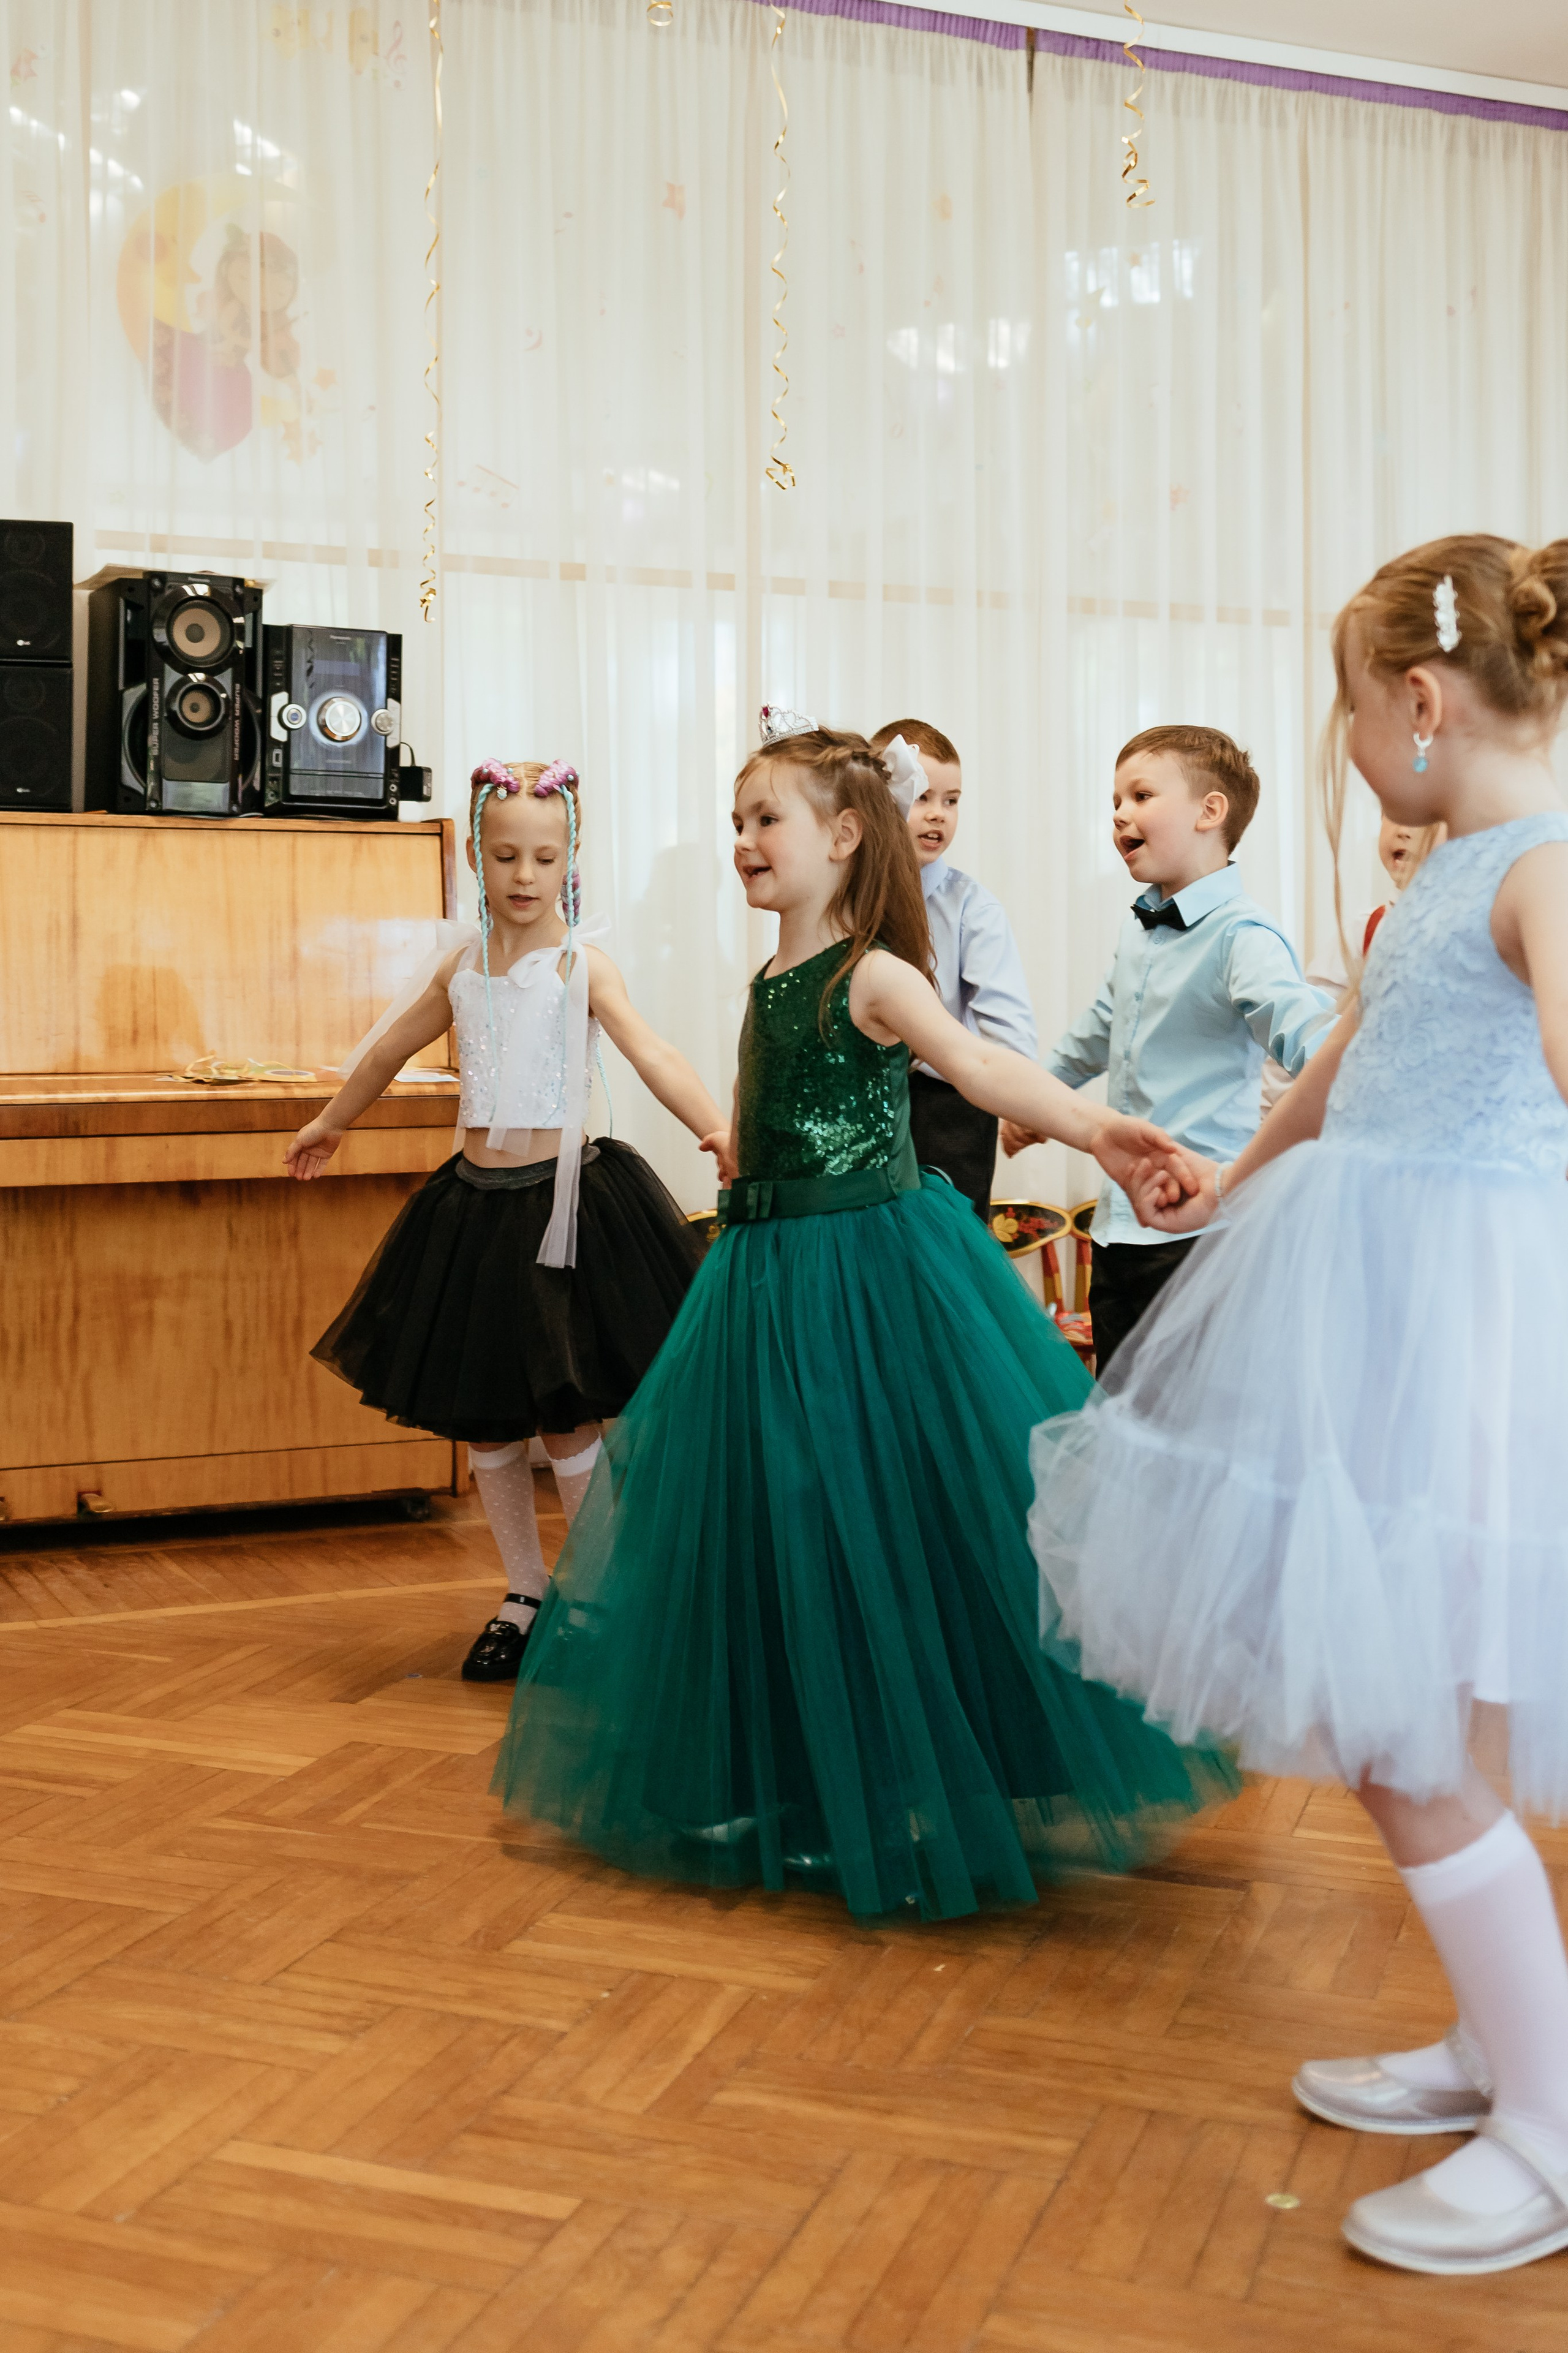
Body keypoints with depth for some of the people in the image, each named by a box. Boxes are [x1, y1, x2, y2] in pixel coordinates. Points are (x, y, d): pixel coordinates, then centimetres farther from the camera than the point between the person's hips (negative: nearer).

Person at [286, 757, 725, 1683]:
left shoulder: (582, 965, -7)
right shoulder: (463, 967, 9)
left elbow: (653, 1055, -22)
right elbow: (390, 1048, 25)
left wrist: (717, 1126, -39)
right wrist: (332, 1122, 38)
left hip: (563, 1198, -5)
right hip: (477, 1199, 5)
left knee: (566, 1416, -1)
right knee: (483, 1420, 10)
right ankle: (527, 1597, 26)